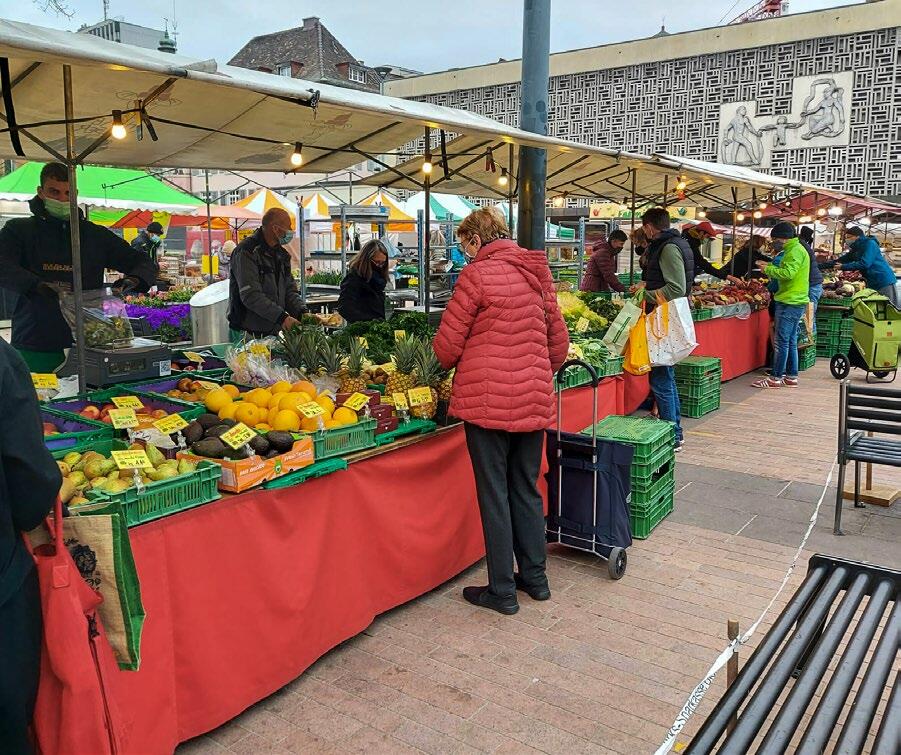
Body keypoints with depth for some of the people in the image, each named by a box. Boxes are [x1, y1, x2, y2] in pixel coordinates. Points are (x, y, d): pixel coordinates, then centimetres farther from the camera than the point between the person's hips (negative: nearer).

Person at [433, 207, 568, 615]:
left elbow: (447, 344, -8)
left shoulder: (477, 274, -9)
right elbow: (559, 341, 14)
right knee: (526, 489, 18)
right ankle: (534, 577, 28)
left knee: (494, 493, 4)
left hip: (488, 400, -6)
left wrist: (451, 364, 14)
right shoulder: (538, 274, 10)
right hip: (534, 398, 6)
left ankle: (502, 590, 14)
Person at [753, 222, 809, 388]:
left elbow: (788, 273, -23)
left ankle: (776, 378, -3)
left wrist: (768, 269, -11)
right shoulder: (795, 249, 19)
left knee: (782, 341, -7)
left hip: (790, 303, -10)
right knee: (791, 341, 13)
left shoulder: (795, 251, -13)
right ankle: (791, 377, 18)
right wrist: (770, 266, 9)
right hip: (794, 301, 10)